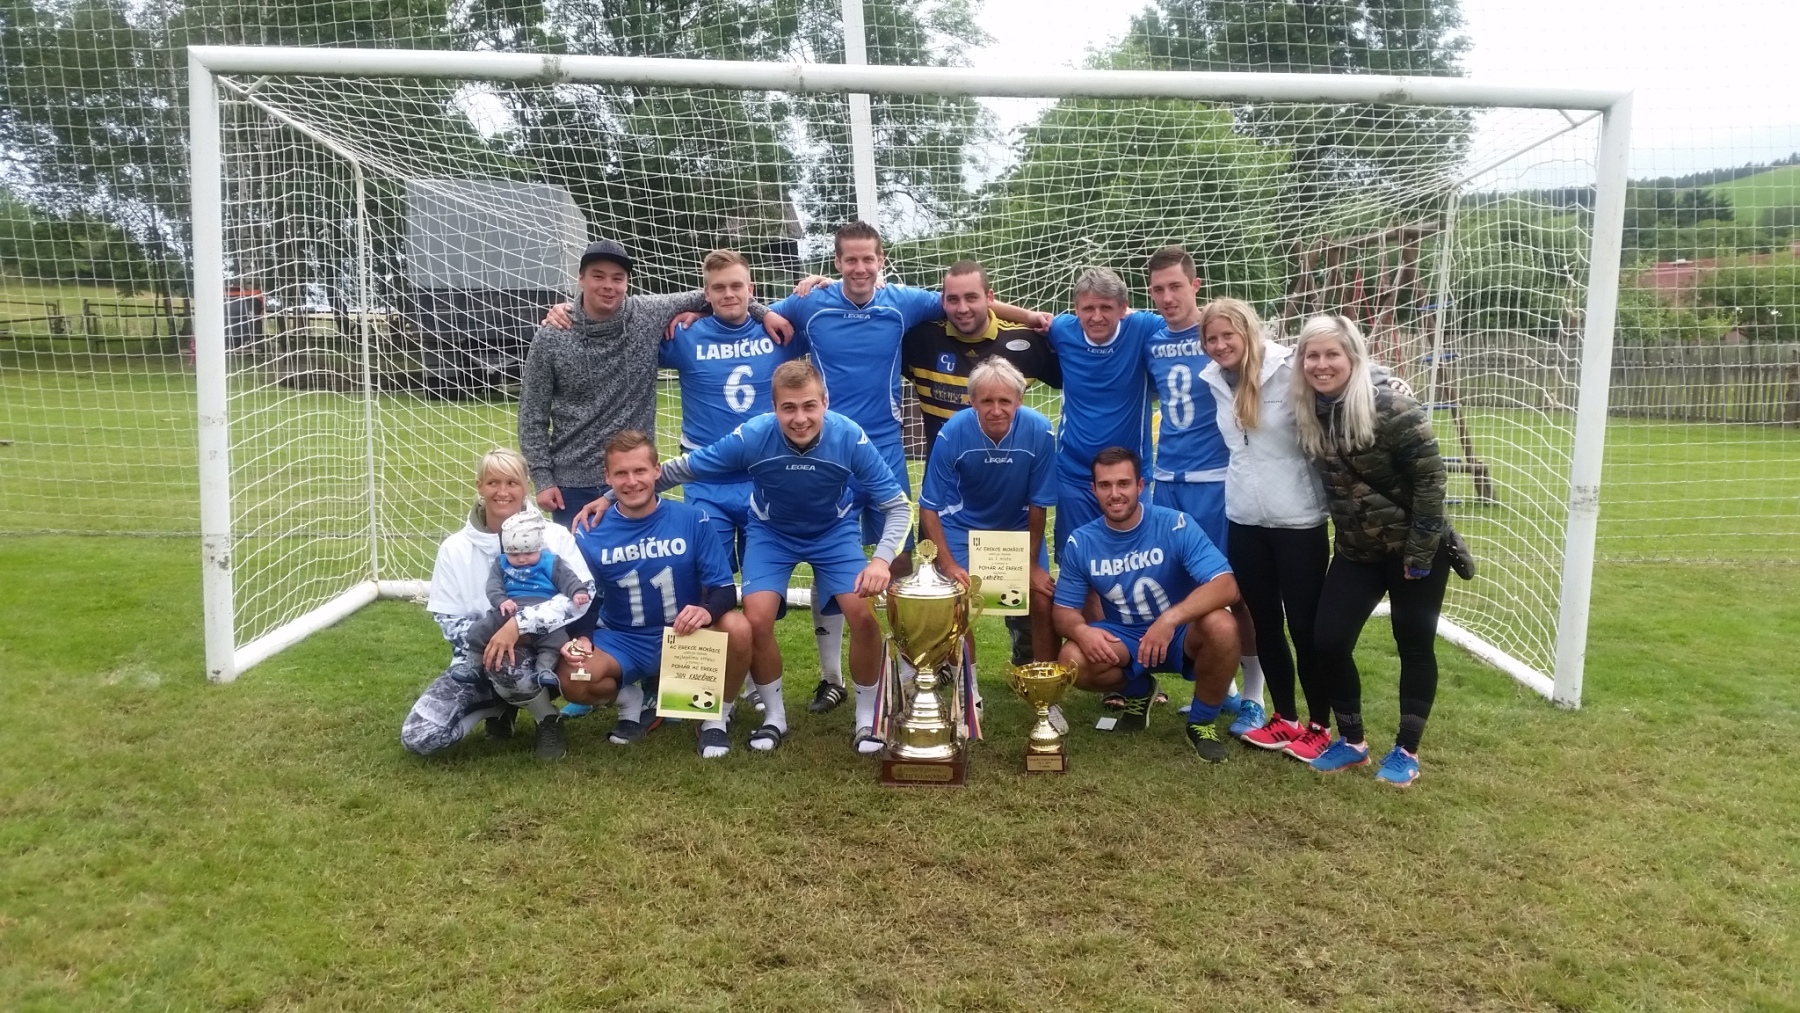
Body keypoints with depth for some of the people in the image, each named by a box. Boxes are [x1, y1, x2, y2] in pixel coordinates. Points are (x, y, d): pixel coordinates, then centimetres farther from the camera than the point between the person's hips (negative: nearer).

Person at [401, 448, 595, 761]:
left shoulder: (554, 538, -8)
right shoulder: (455, 548, -2)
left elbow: (584, 593, -21)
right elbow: (448, 621, -1)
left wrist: (520, 623, -31)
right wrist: (489, 636, -21)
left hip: (538, 652, -3)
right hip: (475, 658, 3)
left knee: (506, 663, -39)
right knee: (419, 736, -17)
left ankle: (548, 720, -5)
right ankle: (498, 706, 13)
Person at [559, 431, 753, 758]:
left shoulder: (692, 519, -11)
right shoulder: (591, 534, -7)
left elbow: (725, 590, -11)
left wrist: (707, 611, -35)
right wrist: (581, 639, -20)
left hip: (686, 636, -1)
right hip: (625, 642, 1)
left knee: (737, 629, -31)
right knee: (573, 682, -28)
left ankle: (718, 716, -2)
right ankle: (631, 701, 9)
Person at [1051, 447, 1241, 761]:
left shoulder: (1176, 525, -20)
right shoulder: (1080, 543, -10)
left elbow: (1226, 586, -29)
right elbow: (1065, 611, -4)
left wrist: (1170, 619, -44)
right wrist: (1081, 631, -30)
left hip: (1181, 633, -2)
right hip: (1123, 640, 2)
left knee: (1221, 626, -35)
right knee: (1073, 663, -27)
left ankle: (1202, 721, -6)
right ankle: (1137, 692, 11)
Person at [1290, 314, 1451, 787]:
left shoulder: (1392, 409, -21)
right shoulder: (1307, 415, -3)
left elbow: (1430, 479, -19)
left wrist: (1420, 553, -18)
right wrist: (1347, 532, 8)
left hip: (1415, 549, -5)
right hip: (1356, 551, 5)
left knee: (1414, 647, 7)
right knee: (1327, 641, -1)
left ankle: (1407, 751, 22)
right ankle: (1351, 741, 19)